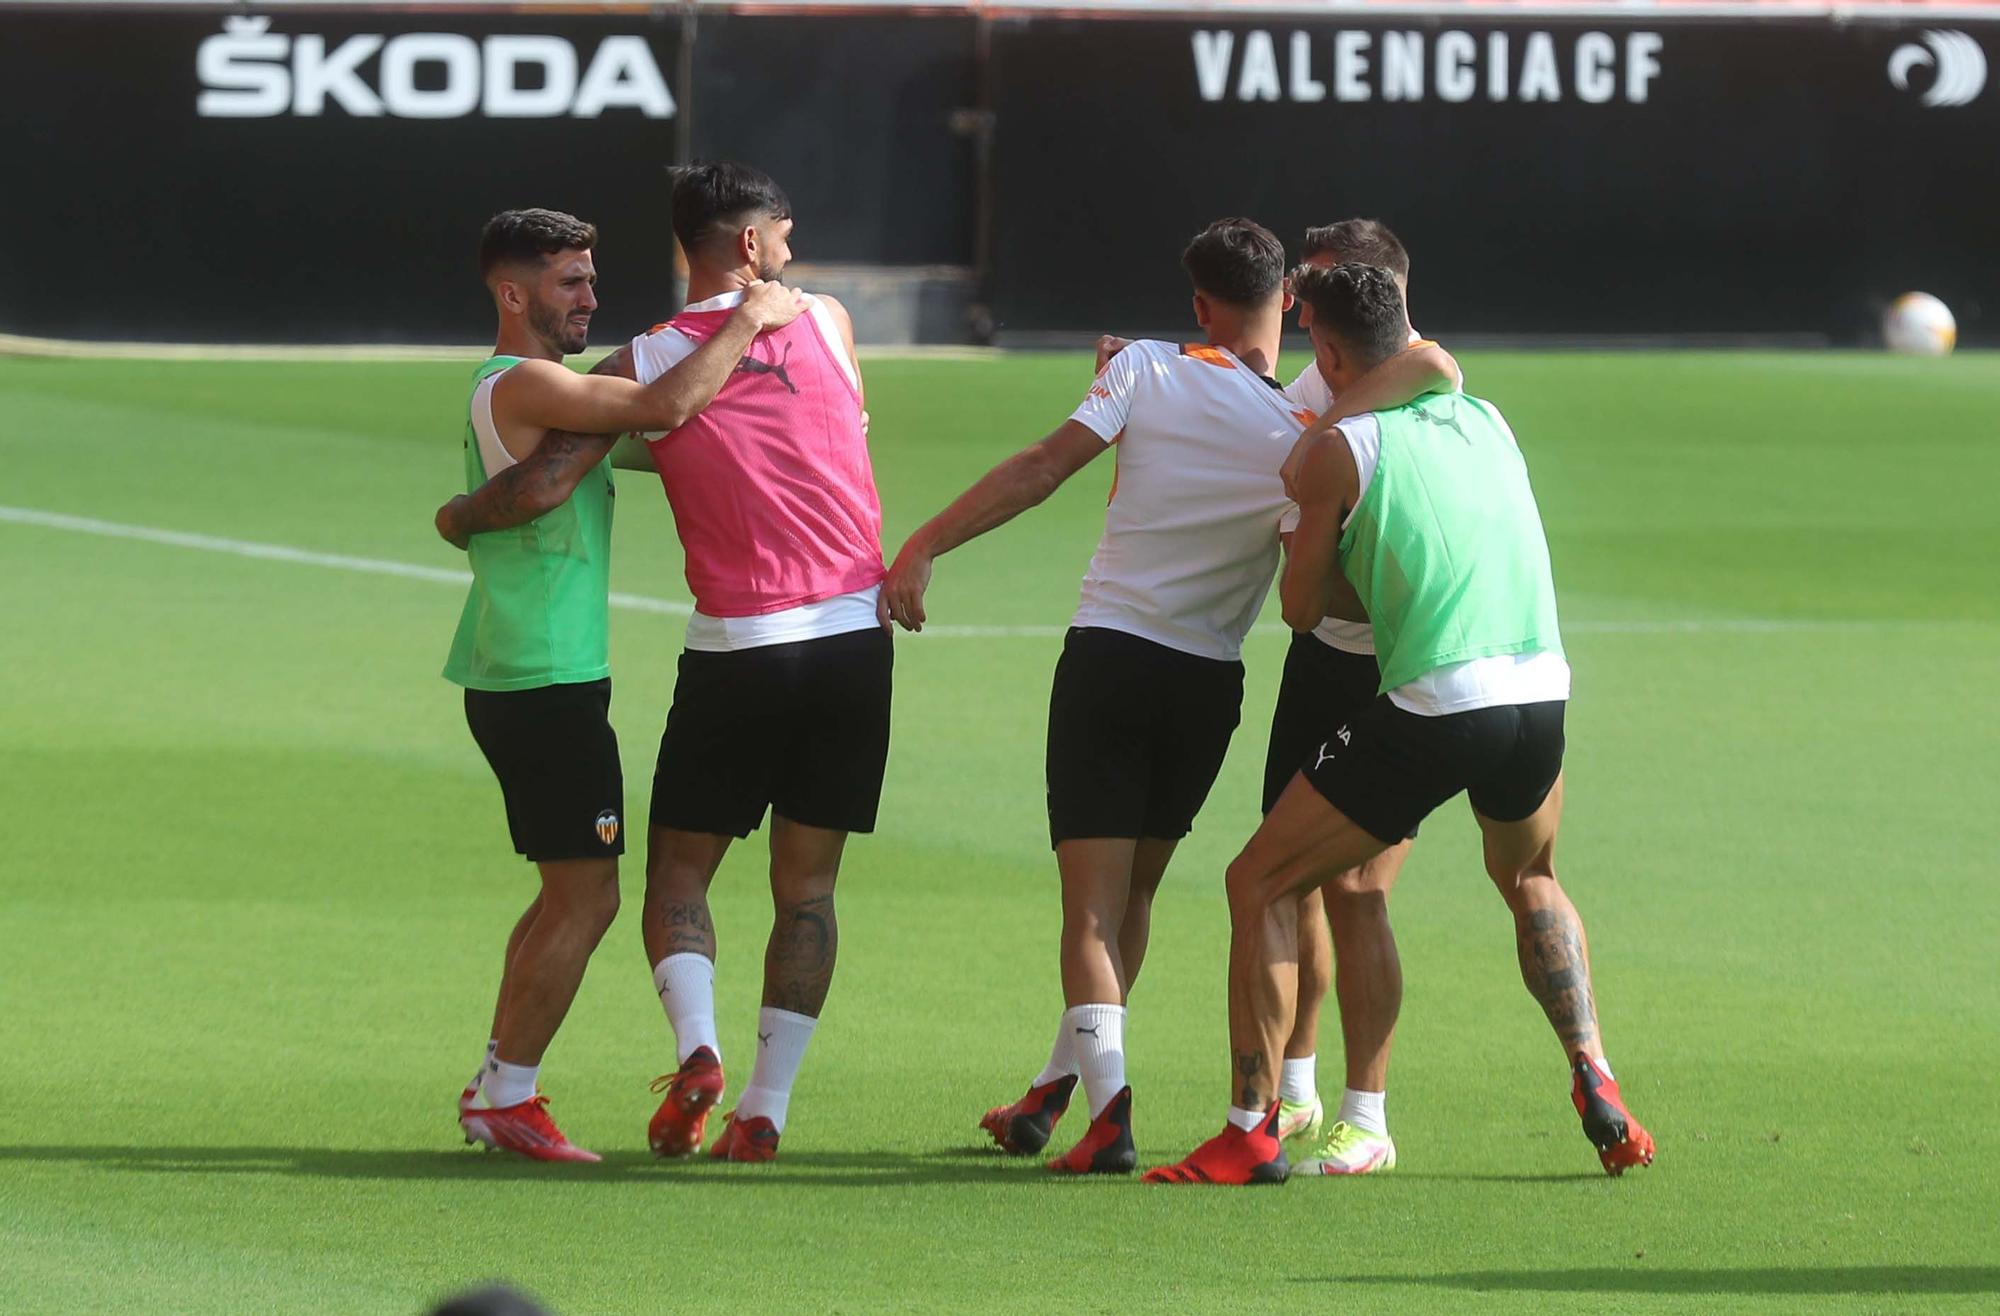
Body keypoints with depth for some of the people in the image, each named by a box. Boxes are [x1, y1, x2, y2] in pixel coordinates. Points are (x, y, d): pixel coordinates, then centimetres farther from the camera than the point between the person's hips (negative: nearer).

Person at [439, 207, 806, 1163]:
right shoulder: (523, 385, -15)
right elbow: (667, 407, -25)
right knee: (585, 896, -6)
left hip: (510, 679, 10)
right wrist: (750, 320, -15)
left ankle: (496, 1087, 18)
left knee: (567, 892, 16)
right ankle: (507, 1096, -2)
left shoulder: (504, 391, 17)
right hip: (550, 682, -10)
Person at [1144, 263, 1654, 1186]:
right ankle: (1595, 1084, 19)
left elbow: (1302, 608, 7)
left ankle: (1254, 1129, 0)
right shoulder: (1487, 422, 16)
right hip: (1541, 690, 6)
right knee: (1531, 882, 35)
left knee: (1260, 884, 8)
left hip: (1432, 704, -6)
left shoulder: (1339, 448, 0)